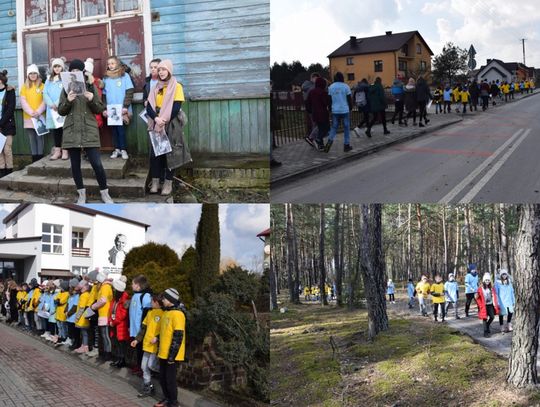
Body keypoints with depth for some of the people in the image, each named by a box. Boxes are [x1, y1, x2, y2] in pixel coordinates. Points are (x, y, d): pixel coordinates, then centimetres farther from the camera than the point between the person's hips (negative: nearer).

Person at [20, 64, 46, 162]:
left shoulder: (42, 86, 6)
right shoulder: (24, 87, 9)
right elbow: (23, 102, 2)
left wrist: (38, 112, -13)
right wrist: (31, 112, -11)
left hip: (40, 116, -1)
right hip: (28, 117, 2)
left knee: (39, 137, -4)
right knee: (32, 138, 1)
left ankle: (40, 157, -3)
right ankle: (34, 158, 3)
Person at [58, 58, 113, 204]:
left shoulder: (91, 87, 4)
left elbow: (99, 109, 3)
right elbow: (61, 111, 5)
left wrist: (92, 100, -16)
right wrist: (68, 101, -13)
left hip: (89, 131, -2)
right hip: (71, 132, 2)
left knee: (97, 164, -8)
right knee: (75, 165, 5)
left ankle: (104, 193, 6)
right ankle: (81, 194, 17)